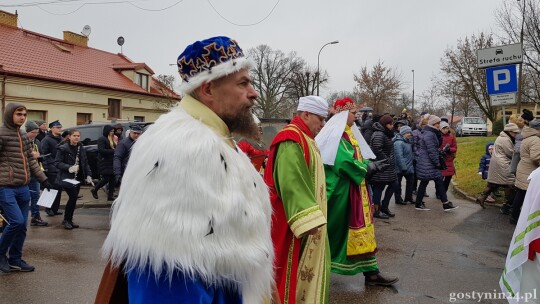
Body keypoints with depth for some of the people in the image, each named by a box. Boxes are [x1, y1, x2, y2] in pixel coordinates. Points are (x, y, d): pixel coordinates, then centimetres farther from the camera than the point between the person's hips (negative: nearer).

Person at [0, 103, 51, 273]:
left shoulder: (24, 135, 13)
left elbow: (31, 160, 20)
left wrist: (43, 179, 17)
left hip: (23, 188, 7)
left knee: (22, 225, 8)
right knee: (16, 221, -13)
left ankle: (15, 260, 20)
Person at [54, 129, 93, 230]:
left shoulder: (81, 149, 10)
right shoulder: (63, 149, -9)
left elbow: (85, 163, 13)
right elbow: (57, 162, -12)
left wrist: (88, 175, 3)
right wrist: (69, 168, -25)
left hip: (77, 178, 6)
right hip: (66, 178, -6)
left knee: (74, 198, 7)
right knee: (73, 196, -15)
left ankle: (69, 220, 22)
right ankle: (66, 220, 2)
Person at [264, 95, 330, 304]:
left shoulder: (303, 138, 16)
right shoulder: (291, 139, -19)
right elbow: (292, 183, -28)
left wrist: (314, 214, 26)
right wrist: (310, 219, -32)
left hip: (307, 221, 11)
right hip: (295, 222, -11)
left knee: (309, 267, 18)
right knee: (295, 269, 0)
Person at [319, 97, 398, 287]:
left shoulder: (348, 133, 15)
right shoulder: (336, 134, -14)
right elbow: (344, 160, -24)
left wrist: (374, 166, 0)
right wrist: (367, 168, -12)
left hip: (355, 189, 9)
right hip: (342, 190, -9)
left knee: (362, 229, 8)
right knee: (337, 227, 2)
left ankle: (371, 273, 14)